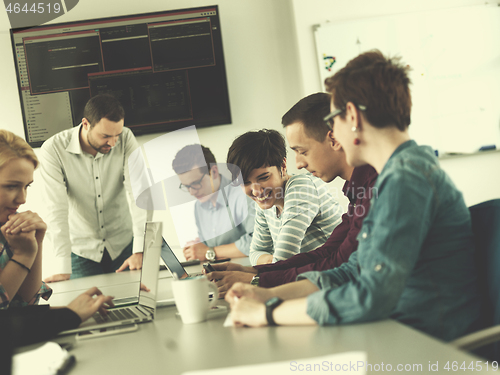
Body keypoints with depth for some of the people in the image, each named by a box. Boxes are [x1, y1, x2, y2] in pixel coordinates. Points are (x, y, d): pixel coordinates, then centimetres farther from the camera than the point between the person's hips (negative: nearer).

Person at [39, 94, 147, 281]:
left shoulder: (126, 139, -14)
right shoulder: (53, 150, -20)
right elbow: (57, 210, -25)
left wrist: (140, 250, -30)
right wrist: (63, 269, -32)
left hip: (123, 244, 2)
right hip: (81, 250, -2)